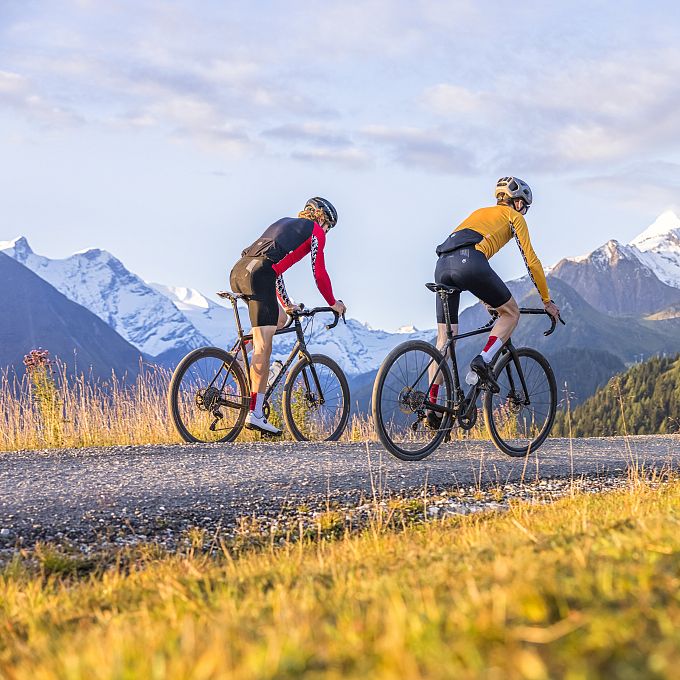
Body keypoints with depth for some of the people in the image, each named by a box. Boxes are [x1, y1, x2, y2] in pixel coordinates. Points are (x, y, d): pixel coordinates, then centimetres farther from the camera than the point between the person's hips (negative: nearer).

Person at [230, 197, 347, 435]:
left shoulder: (283, 223, 35)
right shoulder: (315, 231, 14)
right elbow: (319, 274, 12)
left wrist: (286, 304, 47)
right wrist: (333, 303, 26)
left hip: (238, 272, 8)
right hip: (258, 276, -8)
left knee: (280, 319, 28)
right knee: (263, 348, -9)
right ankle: (254, 413, -13)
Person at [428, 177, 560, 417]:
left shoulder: (480, 212, 39)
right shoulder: (514, 216, 19)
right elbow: (531, 261, 15)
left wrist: (487, 296, 51)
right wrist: (547, 301, 23)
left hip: (443, 266, 6)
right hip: (470, 263, -6)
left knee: (444, 339, 9)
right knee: (511, 313, 15)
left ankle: (431, 404, 0)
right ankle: (483, 360, -8)